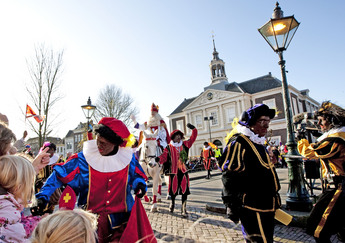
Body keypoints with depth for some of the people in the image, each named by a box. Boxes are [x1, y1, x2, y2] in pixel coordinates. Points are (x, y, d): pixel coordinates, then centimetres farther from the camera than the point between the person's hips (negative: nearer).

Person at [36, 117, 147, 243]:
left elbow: (137, 175, 11)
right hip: (90, 219, 0)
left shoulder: (128, 159, -5)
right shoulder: (83, 159, -10)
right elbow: (59, 176, -3)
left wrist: (139, 184, -9)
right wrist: (43, 196, -14)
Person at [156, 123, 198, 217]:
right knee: (173, 189, 9)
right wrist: (158, 159, -27)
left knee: (184, 190, 1)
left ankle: (184, 209, 15)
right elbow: (164, 156, -6)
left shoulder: (185, 145, 9)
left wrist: (193, 129, -1)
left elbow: (193, 138, 12)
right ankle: (172, 203, 39)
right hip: (174, 171, -1)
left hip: (184, 171, 2)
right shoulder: (169, 147, 3)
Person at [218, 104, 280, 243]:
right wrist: (231, 206, -20)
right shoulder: (238, 142, -17)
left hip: (267, 206, 10)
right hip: (253, 209, -10)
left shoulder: (258, 142, 14)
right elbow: (229, 178, -21)